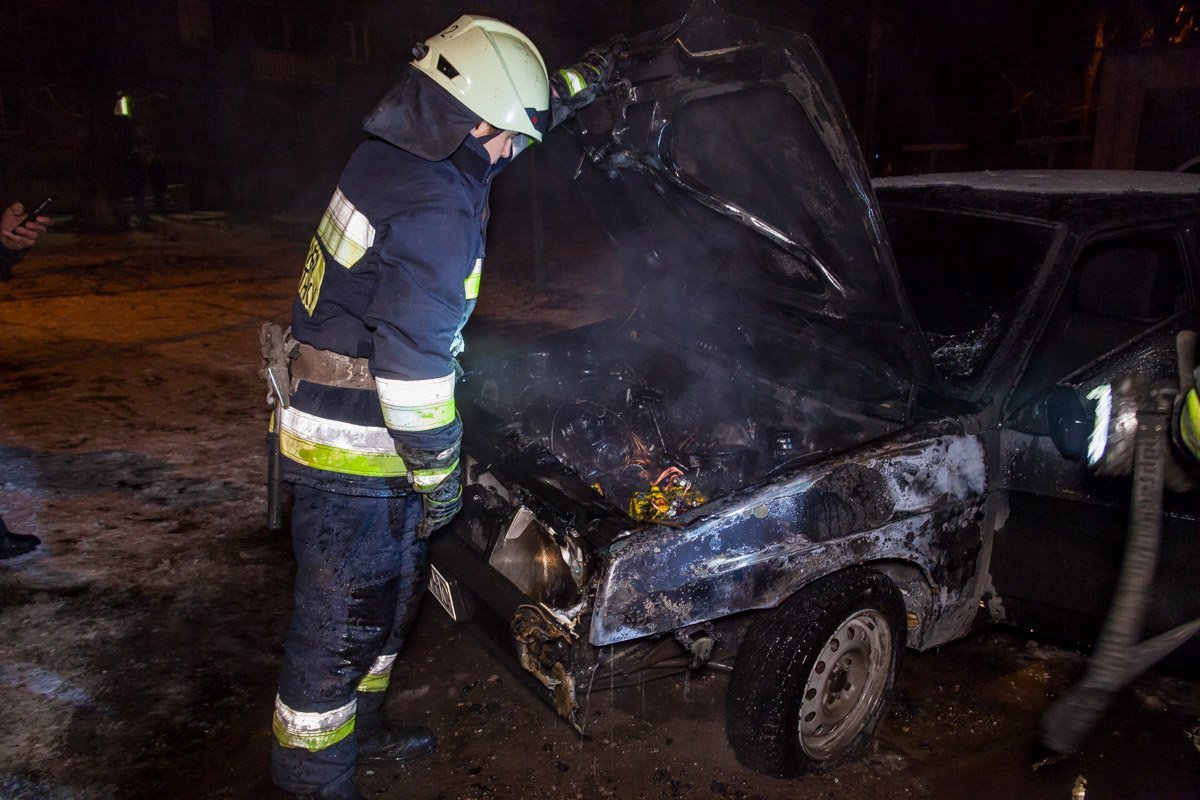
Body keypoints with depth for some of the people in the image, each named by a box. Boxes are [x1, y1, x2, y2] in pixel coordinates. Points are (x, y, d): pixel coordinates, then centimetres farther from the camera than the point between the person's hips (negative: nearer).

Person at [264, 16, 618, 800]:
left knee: (394, 590, 25)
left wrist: (577, 85, 29)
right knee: (342, 621, 6)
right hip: (356, 450, -10)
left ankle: (357, 725, 45)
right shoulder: (439, 210, -26)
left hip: (342, 427, 10)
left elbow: (494, 112, 24)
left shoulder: (395, 148, 4)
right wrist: (437, 474, -17)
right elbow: (411, 360, -28)